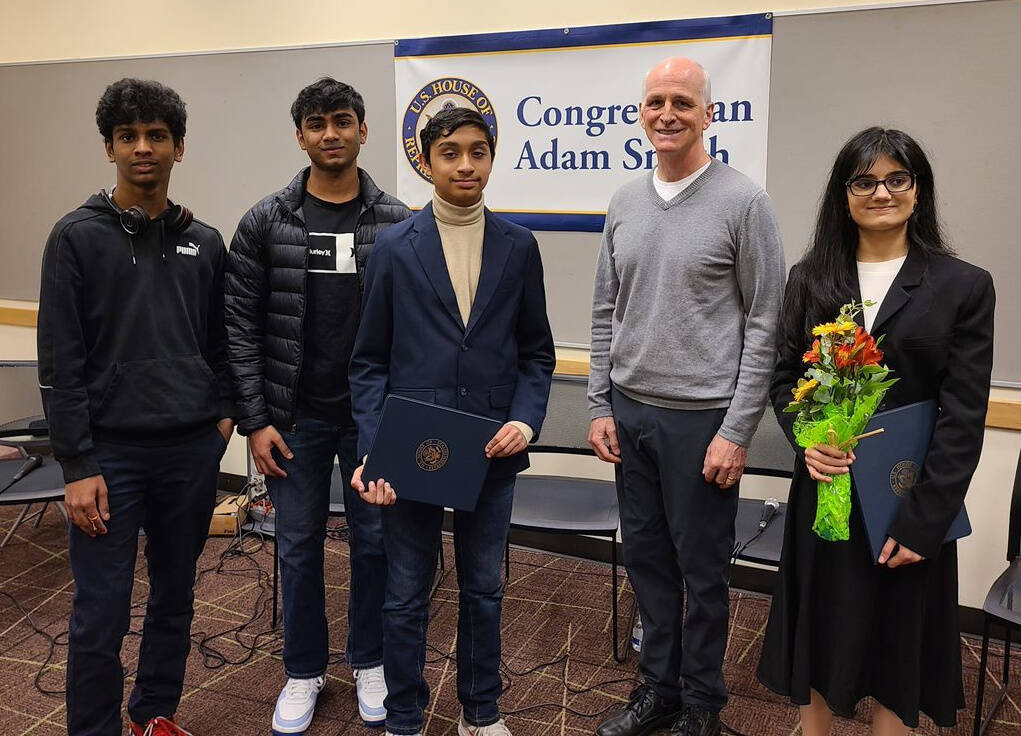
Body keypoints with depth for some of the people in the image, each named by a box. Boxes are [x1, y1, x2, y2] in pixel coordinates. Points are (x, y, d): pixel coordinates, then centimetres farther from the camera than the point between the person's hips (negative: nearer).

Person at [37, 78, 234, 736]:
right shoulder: (78, 237, -3)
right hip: (111, 452, -3)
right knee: (101, 617, 2)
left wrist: (224, 410, 2)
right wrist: (78, 466, -11)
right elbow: (60, 363, -7)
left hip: (192, 449, 4)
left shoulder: (205, 242, 8)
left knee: (175, 599, 15)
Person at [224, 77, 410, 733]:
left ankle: (369, 663, 32)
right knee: (299, 545, 11)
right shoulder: (266, 222, -2)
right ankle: (305, 672, 30)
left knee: (374, 541, 11)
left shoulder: (398, 223, -2)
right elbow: (241, 326, -1)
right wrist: (255, 419, -6)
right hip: (295, 417, 0)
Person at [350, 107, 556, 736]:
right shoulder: (395, 248, -1)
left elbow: (537, 352, 8)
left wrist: (526, 421, -9)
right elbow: (370, 361, 0)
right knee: (407, 596, 11)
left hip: (492, 450, 2)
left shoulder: (519, 247, 3)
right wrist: (371, 450, -9)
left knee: (484, 589, 16)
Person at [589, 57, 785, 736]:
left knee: (702, 570, 7)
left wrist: (737, 431, -12)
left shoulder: (744, 202, -7)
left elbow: (764, 324, -8)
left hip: (702, 418, -5)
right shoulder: (625, 203, 8)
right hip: (630, 413, 5)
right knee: (647, 559, 15)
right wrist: (601, 405, 7)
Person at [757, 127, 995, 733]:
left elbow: (964, 417, -8)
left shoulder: (964, 286, -5)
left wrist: (923, 520, -13)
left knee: (897, 641, 13)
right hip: (824, 492, 2)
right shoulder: (810, 277, 3)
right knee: (819, 632, 15)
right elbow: (785, 377, 6)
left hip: (908, 501, -2)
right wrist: (805, 438, -14)